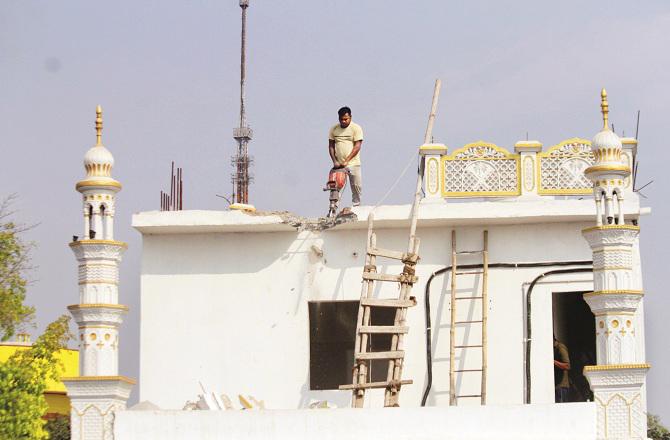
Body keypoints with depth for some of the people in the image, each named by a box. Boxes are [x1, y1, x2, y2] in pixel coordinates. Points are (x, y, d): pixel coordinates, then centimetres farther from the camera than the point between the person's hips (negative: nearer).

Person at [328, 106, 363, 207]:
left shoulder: (356, 128, -4)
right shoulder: (334, 129, 6)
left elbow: (357, 147, -10)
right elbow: (331, 146, 9)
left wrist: (346, 161, -18)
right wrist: (334, 161, -5)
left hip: (353, 163, -2)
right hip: (338, 164, 2)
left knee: (356, 186, -3)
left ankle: (356, 206, 8)